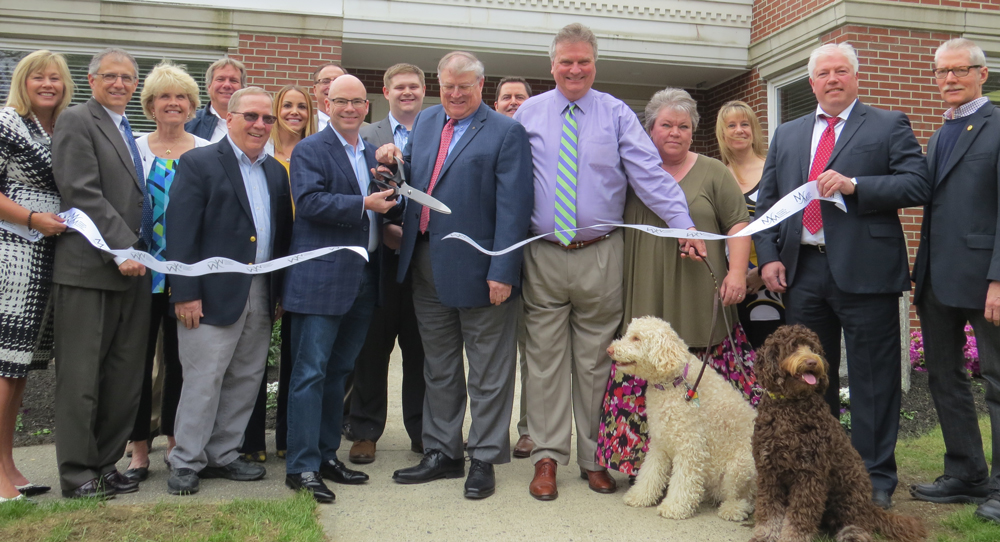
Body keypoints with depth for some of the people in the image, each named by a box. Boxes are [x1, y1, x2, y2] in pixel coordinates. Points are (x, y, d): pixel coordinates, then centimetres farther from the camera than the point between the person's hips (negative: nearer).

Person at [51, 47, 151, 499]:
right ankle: (77, 475, 11)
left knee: (125, 378, 10)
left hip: (132, 268, 8)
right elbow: (83, 194, -14)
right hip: (89, 268, -7)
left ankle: (107, 464, 20)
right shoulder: (77, 121, -4)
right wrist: (121, 249, -17)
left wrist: (137, 250, 8)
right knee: (81, 377, 1)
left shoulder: (130, 133, 20)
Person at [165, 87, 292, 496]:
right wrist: (186, 292, -15)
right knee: (203, 381, -1)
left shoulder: (276, 172, 15)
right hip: (215, 294, -6)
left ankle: (222, 455, 25)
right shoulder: (198, 163, -3)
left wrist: (281, 291, 9)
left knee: (245, 380, 11)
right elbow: (180, 232, -10)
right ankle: (186, 462, 13)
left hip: (261, 294, 6)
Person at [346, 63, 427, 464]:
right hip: (381, 256, 0)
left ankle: (422, 431, 21)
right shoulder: (366, 137, 8)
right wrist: (385, 228, -10)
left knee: (421, 349, 8)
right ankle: (365, 433, 17)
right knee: (372, 348, 5)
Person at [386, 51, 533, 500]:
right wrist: (396, 161, 1)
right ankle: (442, 453, 30)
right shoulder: (426, 121, 12)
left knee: (486, 372, 7)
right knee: (438, 367, 16)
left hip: (478, 270, -6)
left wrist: (502, 272, -19)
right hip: (427, 265, 7)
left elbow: (513, 207, -14)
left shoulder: (506, 133, -8)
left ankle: (483, 459, 20)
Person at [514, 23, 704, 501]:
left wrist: (684, 224, -18)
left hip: (600, 257, -1)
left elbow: (650, 173, -6)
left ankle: (594, 458, 20)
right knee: (545, 359, 5)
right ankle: (547, 457, 15)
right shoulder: (528, 113, 8)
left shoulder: (616, 114, 3)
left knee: (595, 361, 8)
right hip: (543, 256, 1)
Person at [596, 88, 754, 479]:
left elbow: (738, 224, 5)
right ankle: (644, 464, 7)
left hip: (699, 302, -1)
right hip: (644, 301, 2)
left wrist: (737, 272, -9)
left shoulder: (713, 173, 10)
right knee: (645, 384, -2)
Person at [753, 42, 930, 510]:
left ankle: (876, 476, 14)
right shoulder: (786, 135, 17)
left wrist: (853, 185, -17)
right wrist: (768, 257, 2)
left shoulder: (888, 126, 5)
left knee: (872, 378, 2)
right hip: (802, 270, 4)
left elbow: (917, 185, -6)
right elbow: (765, 202, 15)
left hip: (864, 269, -4)